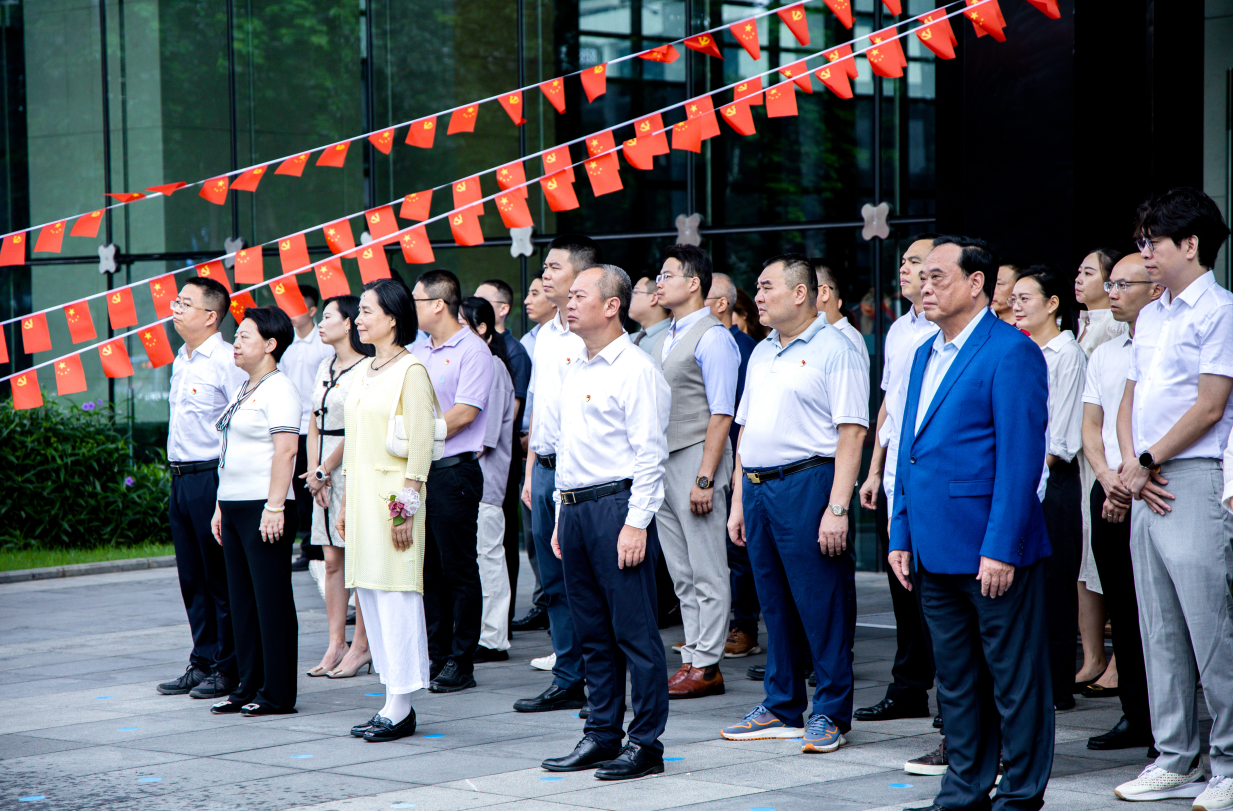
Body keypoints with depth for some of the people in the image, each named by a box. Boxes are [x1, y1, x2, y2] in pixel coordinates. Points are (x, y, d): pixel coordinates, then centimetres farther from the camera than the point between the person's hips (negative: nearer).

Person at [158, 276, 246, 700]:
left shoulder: (227, 362, -13)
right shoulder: (182, 360, 15)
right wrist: (178, 474, 18)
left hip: (213, 477, -9)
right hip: (181, 478, 9)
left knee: (221, 579, -2)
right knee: (192, 578, 12)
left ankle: (228, 669, 6)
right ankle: (202, 663, 20)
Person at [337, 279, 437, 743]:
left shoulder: (410, 370, -9)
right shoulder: (364, 371, 15)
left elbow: (421, 445, -13)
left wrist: (407, 504, -17)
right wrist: (346, 502, 17)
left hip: (393, 494, -9)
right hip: (362, 493, 9)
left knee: (396, 595, -6)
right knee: (369, 595, 8)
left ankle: (400, 710, -3)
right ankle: (393, 701, 14)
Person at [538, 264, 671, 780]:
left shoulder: (635, 370, -9)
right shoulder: (574, 371, 18)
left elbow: (649, 454, -13)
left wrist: (636, 522, -18)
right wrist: (562, 514, 18)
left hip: (618, 505, -9)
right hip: (575, 509, 9)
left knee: (634, 630, -5)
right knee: (592, 631, 12)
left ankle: (646, 743, -2)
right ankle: (602, 734, 19)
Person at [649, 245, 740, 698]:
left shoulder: (712, 338, -10)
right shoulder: (659, 341, 16)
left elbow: (721, 414, -14)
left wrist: (705, 477, -19)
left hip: (697, 458, -9)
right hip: (661, 463, 9)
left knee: (707, 572, -4)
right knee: (681, 573, 10)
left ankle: (707, 666, -1)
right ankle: (693, 658, 15)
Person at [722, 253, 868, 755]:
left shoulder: (834, 350, -7)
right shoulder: (762, 353, 18)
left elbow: (851, 432, -13)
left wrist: (838, 508, -20)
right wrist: (738, 501, 17)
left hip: (808, 483, -8)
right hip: (758, 487, 8)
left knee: (821, 603, -4)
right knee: (774, 602, 12)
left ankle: (830, 713, 3)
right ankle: (781, 709, 19)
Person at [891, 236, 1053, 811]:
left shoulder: (1012, 351, -10)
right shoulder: (926, 354, 16)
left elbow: (1020, 457, -15)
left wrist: (1001, 548, -20)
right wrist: (901, 537, 14)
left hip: (991, 549, -8)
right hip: (936, 550, 8)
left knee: (1013, 678, 1)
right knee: (955, 680, 14)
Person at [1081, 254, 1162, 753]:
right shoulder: (1104, 354, 16)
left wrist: (1132, 483, -12)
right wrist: (1108, 478, -1)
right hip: (1109, 492, 7)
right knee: (1122, 610, 9)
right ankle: (1135, 717, 15)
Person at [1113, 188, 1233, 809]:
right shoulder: (1150, 317, 18)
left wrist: (1147, 463, -8)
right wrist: (1129, 465, 1)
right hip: (1146, 485, 9)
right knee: (1159, 633, 10)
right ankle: (1175, 760, 17)